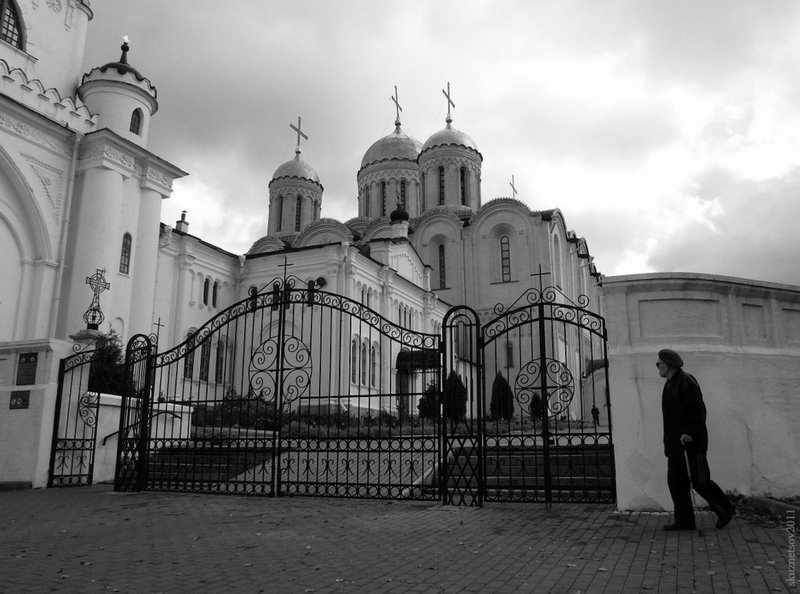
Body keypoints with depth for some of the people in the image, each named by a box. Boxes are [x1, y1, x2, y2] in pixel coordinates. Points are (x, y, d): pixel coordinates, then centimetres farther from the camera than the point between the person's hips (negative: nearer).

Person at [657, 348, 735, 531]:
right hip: (675, 442, 9)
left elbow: (698, 411, -18)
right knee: (675, 481, 5)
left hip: (692, 440, -9)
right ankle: (684, 521, 10)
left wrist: (689, 433, -25)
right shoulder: (669, 384, 16)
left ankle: (725, 509, 18)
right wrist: (669, 441, 19)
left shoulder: (686, 382, -13)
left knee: (700, 482, -3)